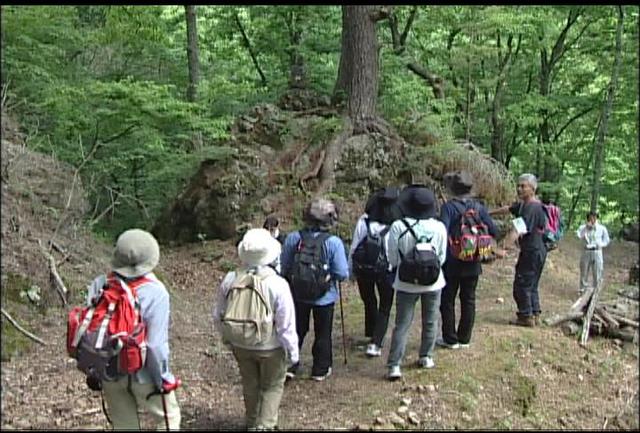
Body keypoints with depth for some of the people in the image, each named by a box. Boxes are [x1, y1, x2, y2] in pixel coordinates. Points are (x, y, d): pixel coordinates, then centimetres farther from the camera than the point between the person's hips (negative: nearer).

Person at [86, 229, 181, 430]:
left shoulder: (99, 284, -9)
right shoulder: (155, 292, -23)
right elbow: (156, 344, -23)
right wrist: (164, 379, -8)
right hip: (143, 375, -5)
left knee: (123, 425, 21)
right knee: (169, 418, 18)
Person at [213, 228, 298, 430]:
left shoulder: (229, 280, -14)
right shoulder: (278, 285, -26)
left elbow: (218, 316, 0)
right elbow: (286, 325, -20)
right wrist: (292, 351, -5)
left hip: (240, 345, 4)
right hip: (271, 347, -4)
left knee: (250, 385, 26)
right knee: (272, 387, 19)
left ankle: (252, 422, 45)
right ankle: (265, 425, 14)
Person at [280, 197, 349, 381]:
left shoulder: (293, 238, -12)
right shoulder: (334, 242, -19)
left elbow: (284, 268, -4)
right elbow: (342, 274, -18)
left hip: (297, 295, 2)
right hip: (324, 296, -2)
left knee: (296, 331, 18)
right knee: (323, 333, 15)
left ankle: (289, 366, 19)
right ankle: (321, 369, 26)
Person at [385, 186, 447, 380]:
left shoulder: (398, 227, -15)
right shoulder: (439, 227, -9)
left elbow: (392, 259, -7)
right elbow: (442, 257, 1)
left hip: (406, 283, -1)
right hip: (433, 282, 2)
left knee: (401, 324, 3)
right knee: (430, 322, 19)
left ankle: (394, 366, -2)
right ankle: (426, 357, 29)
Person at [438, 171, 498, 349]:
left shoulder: (448, 207, -12)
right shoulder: (478, 207, 1)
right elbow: (493, 231, 0)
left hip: (452, 262, -4)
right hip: (473, 263, 4)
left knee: (447, 300, 8)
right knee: (468, 300, 13)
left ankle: (450, 339, 12)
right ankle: (464, 338, 20)